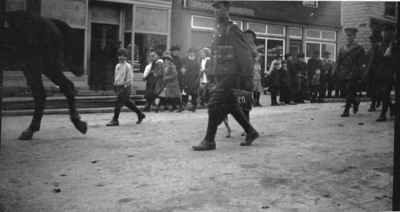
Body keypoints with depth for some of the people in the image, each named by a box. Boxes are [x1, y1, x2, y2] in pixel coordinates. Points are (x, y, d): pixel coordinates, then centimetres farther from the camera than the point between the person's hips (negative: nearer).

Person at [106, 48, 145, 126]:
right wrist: (115, 85, 13)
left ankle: (115, 120, -4)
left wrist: (123, 84, -20)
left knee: (118, 103, -11)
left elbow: (130, 79, -13)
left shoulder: (128, 66, -10)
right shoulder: (117, 66, 13)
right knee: (127, 102, 14)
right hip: (118, 87, 8)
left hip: (125, 87, -8)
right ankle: (140, 115, 26)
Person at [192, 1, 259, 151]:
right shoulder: (218, 30, 16)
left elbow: (244, 52, -11)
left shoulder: (232, 30, -10)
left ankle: (209, 141, -4)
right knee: (232, 106, 13)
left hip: (230, 75, -9)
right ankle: (251, 132, 27)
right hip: (220, 75, 9)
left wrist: (247, 76, -12)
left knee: (215, 105, -12)